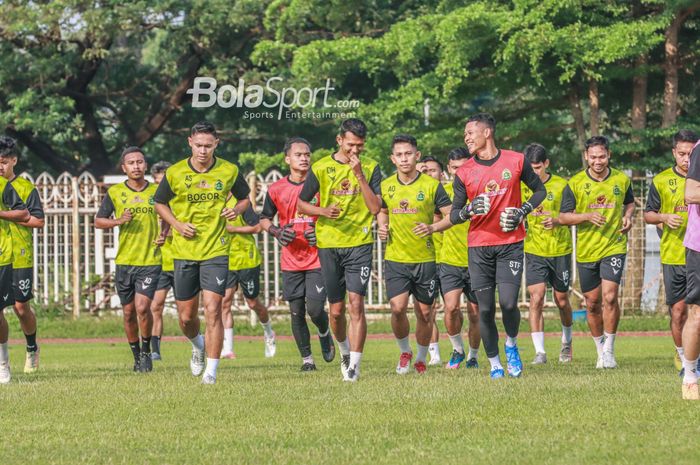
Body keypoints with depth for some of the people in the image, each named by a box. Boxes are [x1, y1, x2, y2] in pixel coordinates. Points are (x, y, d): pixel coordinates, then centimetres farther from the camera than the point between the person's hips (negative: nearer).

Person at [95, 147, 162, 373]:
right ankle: (136, 355, 25)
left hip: (150, 261, -2)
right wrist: (119, 221, -10)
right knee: (129, 312, 7)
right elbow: (98, 221, 7)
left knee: (142, 307, -16)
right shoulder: (115, 192, 2)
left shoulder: (157, 191, 2)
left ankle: (146, 351, 4)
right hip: (124, 261, 2)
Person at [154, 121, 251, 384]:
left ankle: (211, 371, -8)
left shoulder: (229, 171, -3)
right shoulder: (174, 173, -4)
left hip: (216, 251, -2)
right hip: (184, 252, 2)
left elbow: (245, 198, 13)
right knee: (186, 316, 8)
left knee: (212, 311, -13)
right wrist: (176, 224, -6)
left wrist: (236, 210, -9)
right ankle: (198, 346, 41)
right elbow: (160, 203, 11)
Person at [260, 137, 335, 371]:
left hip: (317, 257, -2)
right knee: (296, 312, 4)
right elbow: (264, 219, 13)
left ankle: (325, 334, 23)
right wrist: (276, 231, -7)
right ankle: (306, 358, 18)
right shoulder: (276, 189, 1)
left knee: (315, 308, -11)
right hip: (291, 261, 2)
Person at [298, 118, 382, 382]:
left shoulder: (370, 168, 1)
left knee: (356, 304, -13)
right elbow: (301, 204, 9)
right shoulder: (321, 168, 2)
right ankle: (344, 351, 34)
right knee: (336, 309, 7)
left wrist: (359, 175, -15)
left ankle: (354, 365, -11)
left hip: (360, 244, -1)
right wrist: (324, 211, -11)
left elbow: (375, 208, -8)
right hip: (329, 246, 1)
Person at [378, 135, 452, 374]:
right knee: (397, 308, -14)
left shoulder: (432, 185, -4)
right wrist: (381, 226, 3)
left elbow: (451, 215, -2)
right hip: (395, 258, 1)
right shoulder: (385, 186, 5)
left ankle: (421, 359, 25)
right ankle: (404, 351, 11)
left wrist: (433, 227, -19)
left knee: (425, 313, 6)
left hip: (425, 259, -1)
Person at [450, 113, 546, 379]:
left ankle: (511, 345, 17)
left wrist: (522, 212, -5)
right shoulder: (464, 173, 3)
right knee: (485, 309, -2)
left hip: (510, 244, -1)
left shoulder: (516, 161, 1)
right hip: (479, 248, 1)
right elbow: (454, 215, 6)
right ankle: (494, 364, 11)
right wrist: (469, 210, -16)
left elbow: (539, 190, 12)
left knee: (508, 303, -12)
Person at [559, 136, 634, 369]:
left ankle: (609, 350, -5)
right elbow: (563, 217, -3)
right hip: (586, 251, 1)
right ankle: (600, 349, 27)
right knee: (592, 303, 8)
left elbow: (629, 202, 21)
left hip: (614, 247, -1)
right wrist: (587, 216, -19)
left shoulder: (621, 180, 2)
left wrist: (627, 217, 0)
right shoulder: (575, 183, -4)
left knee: (610, 297, -16)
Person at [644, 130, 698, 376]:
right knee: (678, 311, 3)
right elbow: (648, 215, 10)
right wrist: (664, 218, -10)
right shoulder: (661, 181, 3)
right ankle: (681, 356, 23)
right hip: (673, 256, 1)